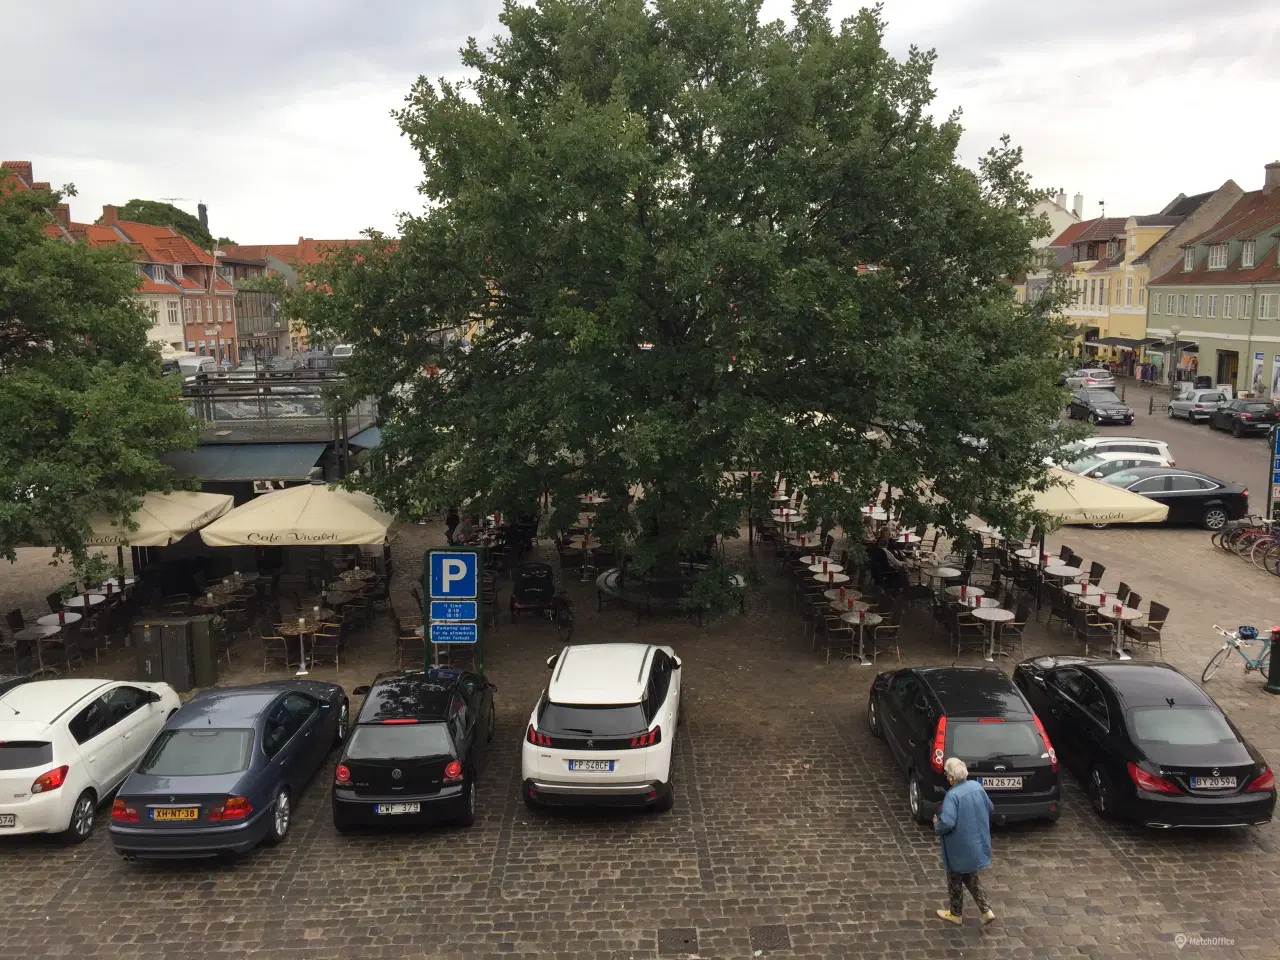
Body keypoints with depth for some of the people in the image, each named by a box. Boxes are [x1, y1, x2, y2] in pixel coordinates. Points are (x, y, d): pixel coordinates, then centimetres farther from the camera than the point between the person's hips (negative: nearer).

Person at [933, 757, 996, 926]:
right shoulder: (976, 786, -4)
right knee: (971, 879, 24)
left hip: (959, 848, -7)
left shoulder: (953, 795, -26)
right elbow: (989, 807, 12)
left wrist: (936, 825, -11)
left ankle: (955, 914, 30)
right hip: (977, 843, 7)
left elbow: (947, 823, -32)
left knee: (955, 881, 15)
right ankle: (986, 911, 19)